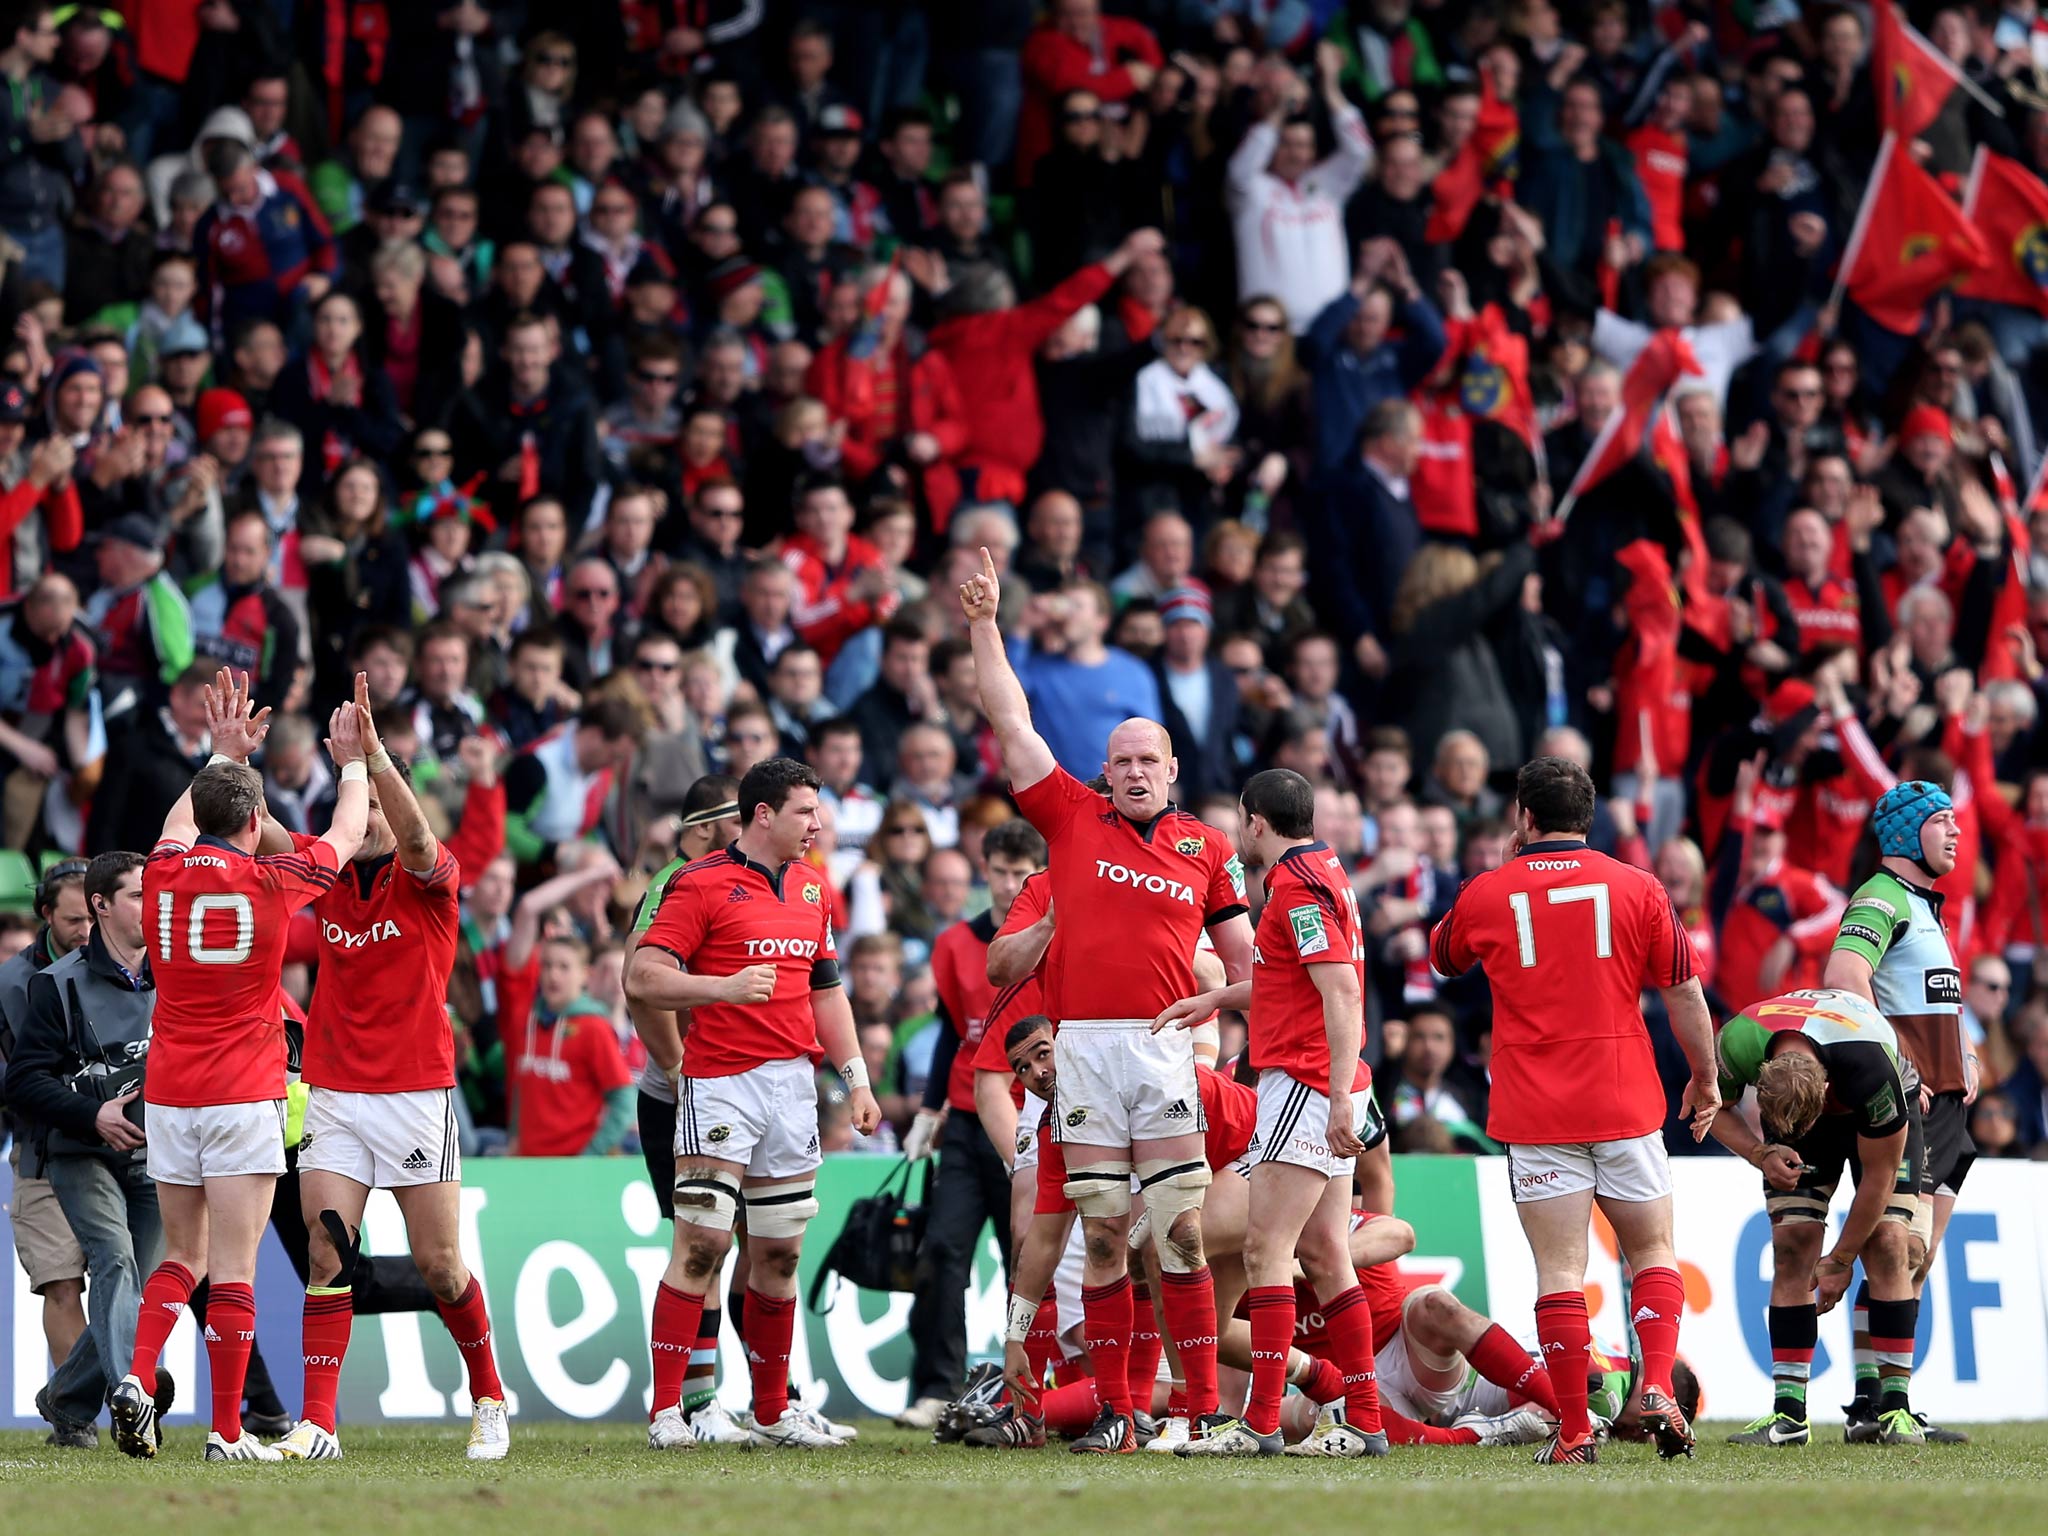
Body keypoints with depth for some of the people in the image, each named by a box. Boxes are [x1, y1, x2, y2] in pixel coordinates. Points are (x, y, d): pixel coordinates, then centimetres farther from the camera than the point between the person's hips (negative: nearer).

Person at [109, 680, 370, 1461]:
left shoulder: (165, 875, 1)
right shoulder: (271, 882, -7)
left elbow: (179, 821, 27)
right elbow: (346, 834, 12)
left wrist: (223, 751, 39)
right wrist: (353, 761, 28)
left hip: (169, 1096, 4)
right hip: (243, 1096, -4)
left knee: (181, 1257, 15)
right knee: (233, 1266, -4)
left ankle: (138, 1377, -6)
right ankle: (227, 1431, -5)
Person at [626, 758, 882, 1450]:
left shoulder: (810, 888, 16)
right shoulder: (700, 884, -6)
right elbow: (641, 978, -11)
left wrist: (856, 1079, 17)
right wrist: (724, 987, -24)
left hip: (793, 1082, 7)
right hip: (720, 1083, -7)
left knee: (780, 1252, 8)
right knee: (702, 1243, -11)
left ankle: (773, 1413, 15)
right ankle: (666, 1412, -10)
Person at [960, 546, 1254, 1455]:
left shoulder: (1206, 848, 11)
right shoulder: (1073, 819, 10)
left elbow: (1242, 955, 16)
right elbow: (1010, 722, 8)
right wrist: (984, 624, 5)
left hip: (1167, 1049, -1)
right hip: (1084, 1044, 1)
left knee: (1182, 1229, -4)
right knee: (1102, 1234, 2)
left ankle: (1204, 1410, -3)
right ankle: (1114, 1412, 5)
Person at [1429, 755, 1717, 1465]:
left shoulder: (1486, 895, 1)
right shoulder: (1636, 888, 0)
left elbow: (1443, 957, 22)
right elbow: (1684, 993, 3)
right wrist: (1704, 1078, 16)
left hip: (1535, 1114, -1)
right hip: (1625, 1108, 1)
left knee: (1560, 1268, -2)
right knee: (1652, 1251, 13)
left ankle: (1574, 1431, -5)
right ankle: (1657, 1387, -6)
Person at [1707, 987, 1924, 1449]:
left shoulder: (1870, 1066, -42)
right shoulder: (1737, 1045, -35)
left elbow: (1879, 1175, -26)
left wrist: (1840, 1260, -17)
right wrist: (1760, 1154, -28)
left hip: (1880, 1119, -2)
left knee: (1887, 1243, -17)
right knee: (1792, 1247, -12)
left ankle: (1897, 1408, -13)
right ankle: (1788, 1411, -12)